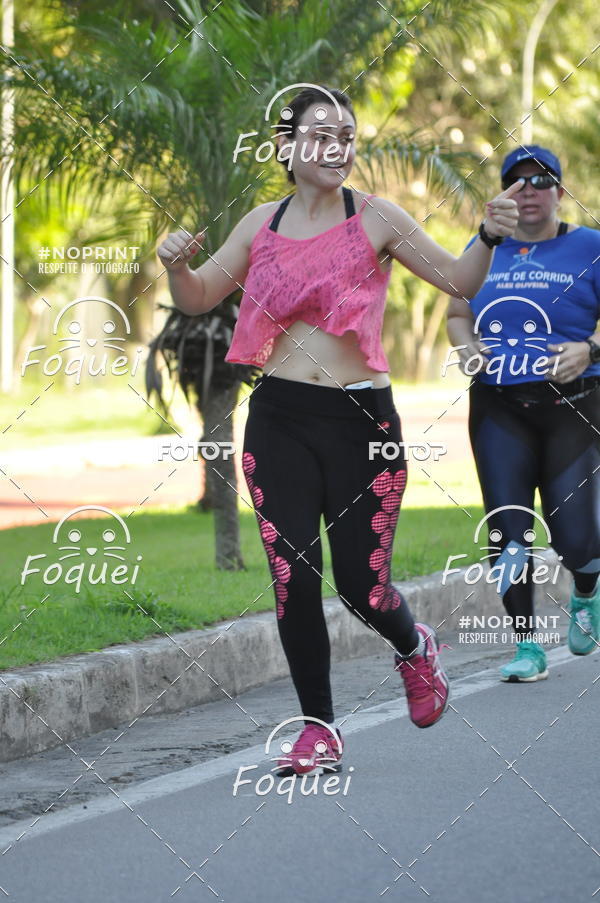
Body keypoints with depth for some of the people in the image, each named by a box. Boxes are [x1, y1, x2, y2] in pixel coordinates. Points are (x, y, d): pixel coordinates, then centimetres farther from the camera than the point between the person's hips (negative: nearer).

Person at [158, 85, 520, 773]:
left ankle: (414, 649, 34)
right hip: (279, 420, 2)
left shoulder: (375, 219, -1)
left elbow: (458, 280, 1)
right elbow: (198, 299, 18)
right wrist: (175, 265, -4)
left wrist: (489, 238, -19)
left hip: (361, 419, -2)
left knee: (362, 584, -1)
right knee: (292, 581, -1)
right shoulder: (262, 225, 8)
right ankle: (318, 727, 15)